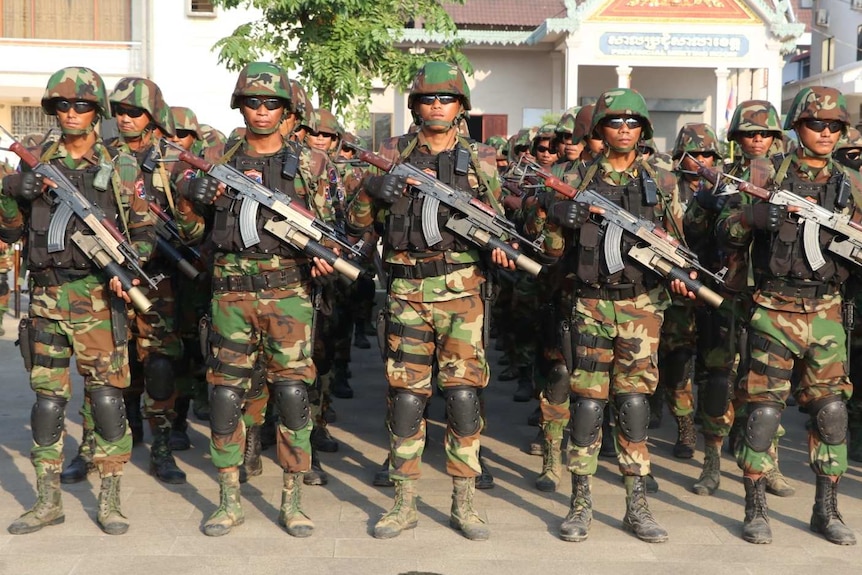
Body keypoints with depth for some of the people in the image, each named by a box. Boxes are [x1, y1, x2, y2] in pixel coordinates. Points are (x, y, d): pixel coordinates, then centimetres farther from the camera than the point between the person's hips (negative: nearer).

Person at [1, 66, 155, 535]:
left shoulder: (121, 167, 3)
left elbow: (144, 231, 4)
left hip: (99, 296, -3)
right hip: (46, 296, 3)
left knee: (106, 394, -3)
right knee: (48, 396, 7)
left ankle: (110, 500, 8)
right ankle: (48, 500, 17)